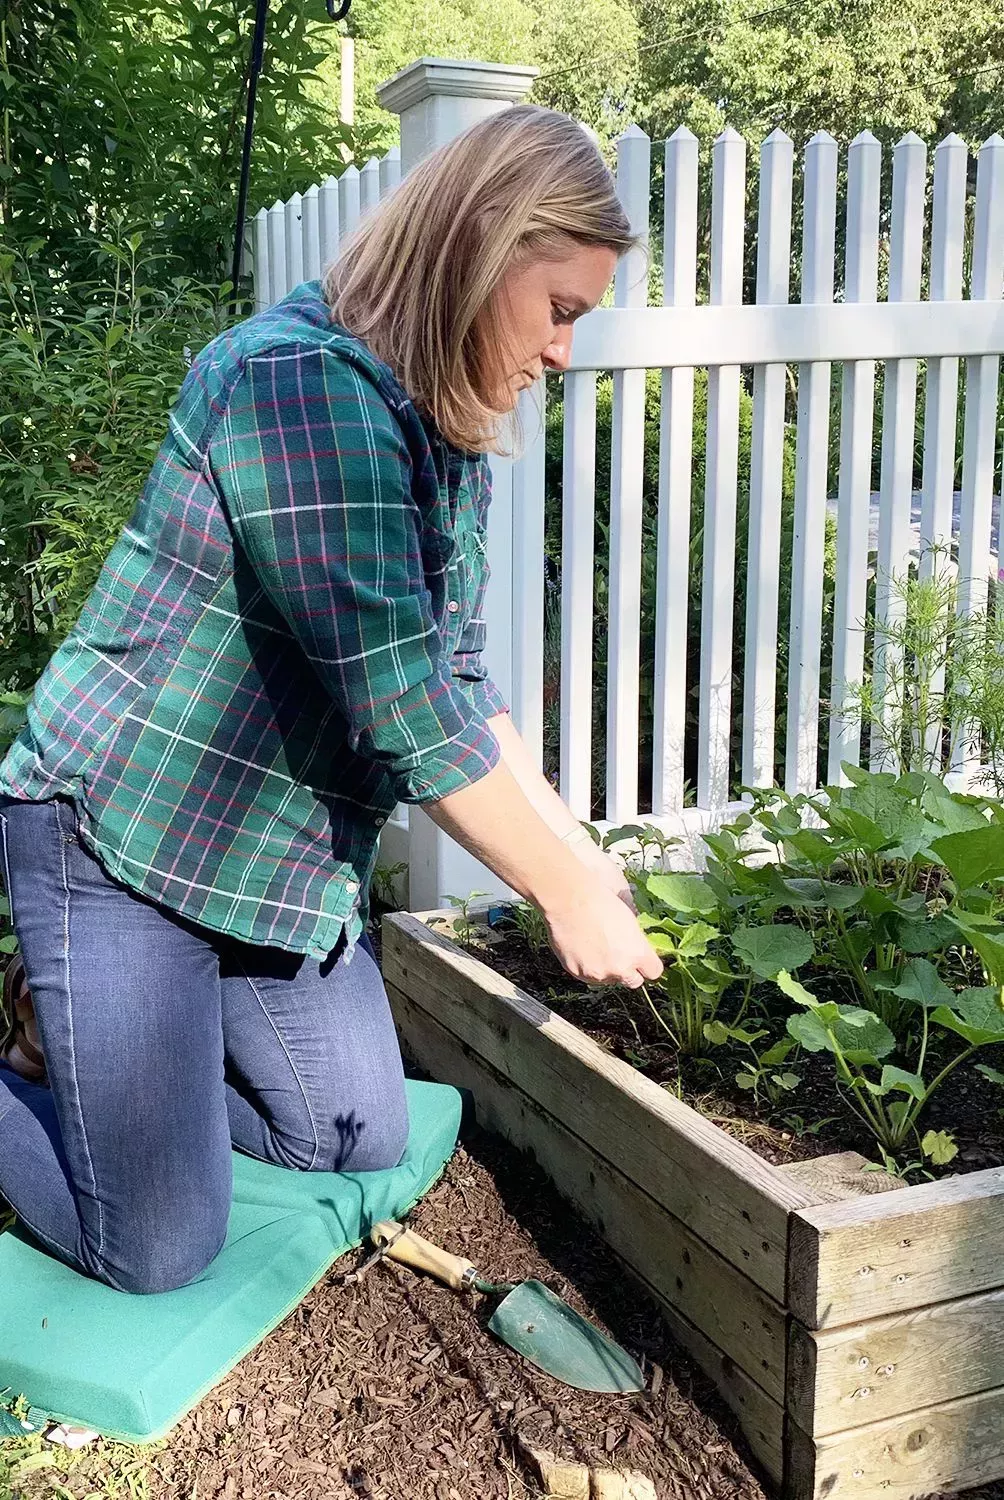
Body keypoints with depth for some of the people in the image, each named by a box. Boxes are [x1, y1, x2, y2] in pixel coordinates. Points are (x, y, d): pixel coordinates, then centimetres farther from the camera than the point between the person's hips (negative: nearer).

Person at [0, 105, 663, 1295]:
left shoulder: (448, 436, 4)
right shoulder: (302, 380, -25)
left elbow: (455, 681, 10)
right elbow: (396, 702, -28)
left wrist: (573, 848, 4)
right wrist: (567, 894, -17)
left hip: (291, 853, 9)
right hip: (123, 836, -9)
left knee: (367, 1143, 15)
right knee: (160, 1251, -5)